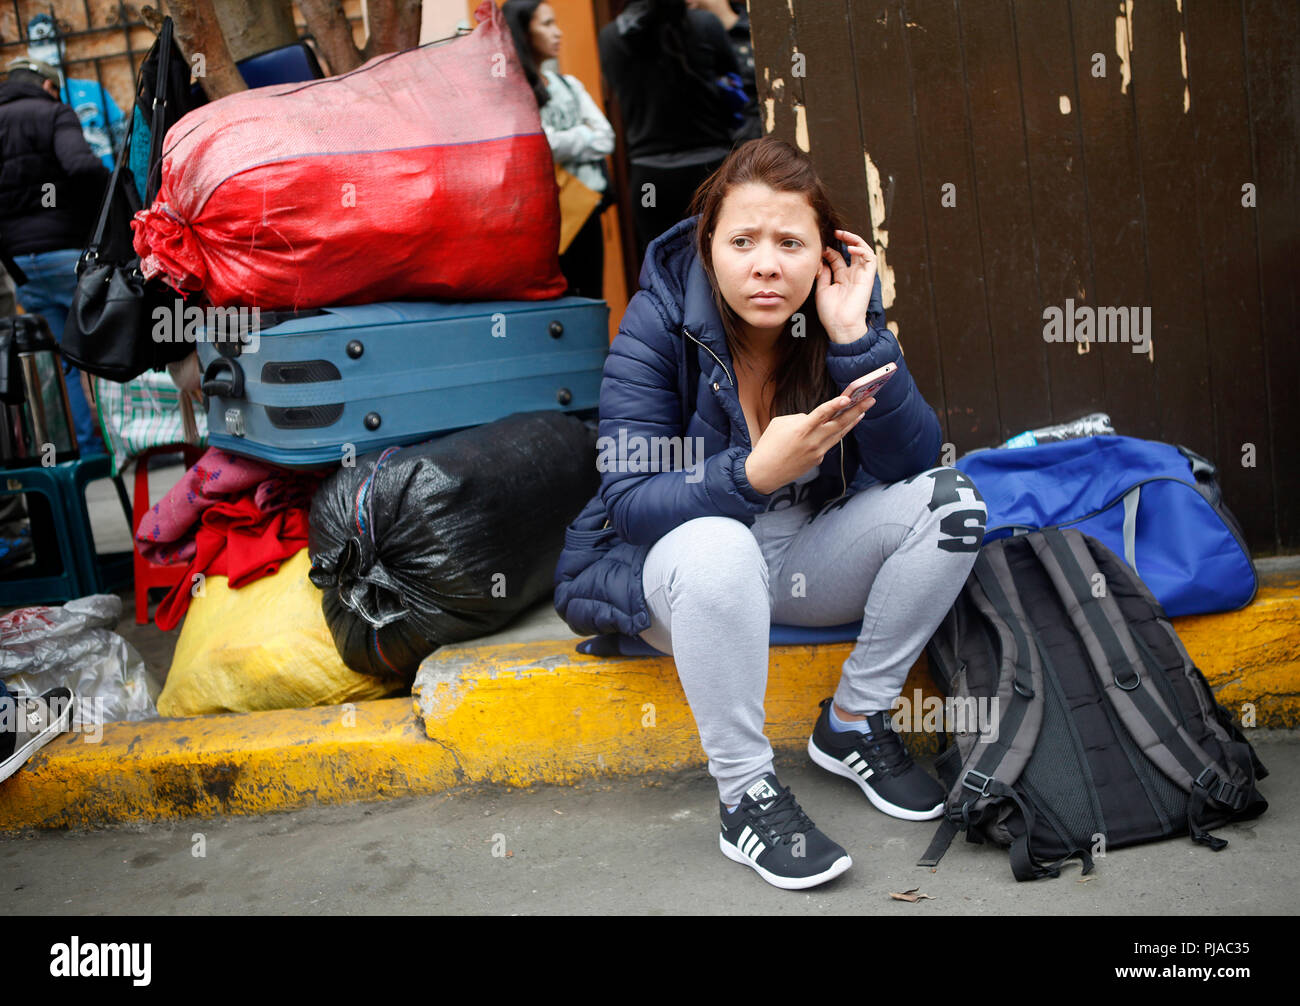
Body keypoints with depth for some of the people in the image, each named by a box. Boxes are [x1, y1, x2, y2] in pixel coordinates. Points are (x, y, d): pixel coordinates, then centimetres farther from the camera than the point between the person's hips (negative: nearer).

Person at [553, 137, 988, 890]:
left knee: (951, 501, -16)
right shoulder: (659, 321, -19)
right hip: (678, 564, -4)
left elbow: (913, 462, -16)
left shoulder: (843, 304, -9)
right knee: (717, 547, -38)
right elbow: (629, 501, -24)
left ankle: (854, 723, -2)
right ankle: (746, 797, -20)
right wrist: (756, 473, -40)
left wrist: (856, 339, -27)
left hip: (809, 554, 4)